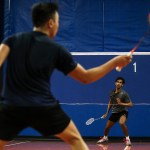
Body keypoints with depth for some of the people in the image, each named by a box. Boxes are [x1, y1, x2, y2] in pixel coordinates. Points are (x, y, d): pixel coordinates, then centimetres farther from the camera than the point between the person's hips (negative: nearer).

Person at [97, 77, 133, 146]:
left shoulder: (124, 94, -18)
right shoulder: (112, 93, -1)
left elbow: (130, 104, -18)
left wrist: (121, 103, -32)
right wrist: (107, 113, 17)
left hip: (123, 112, -6)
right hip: (114, 112, 6)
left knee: (122, 123, -37)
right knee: (107, 127, 12)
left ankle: (127, 139, -19)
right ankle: (105, 138, 46)